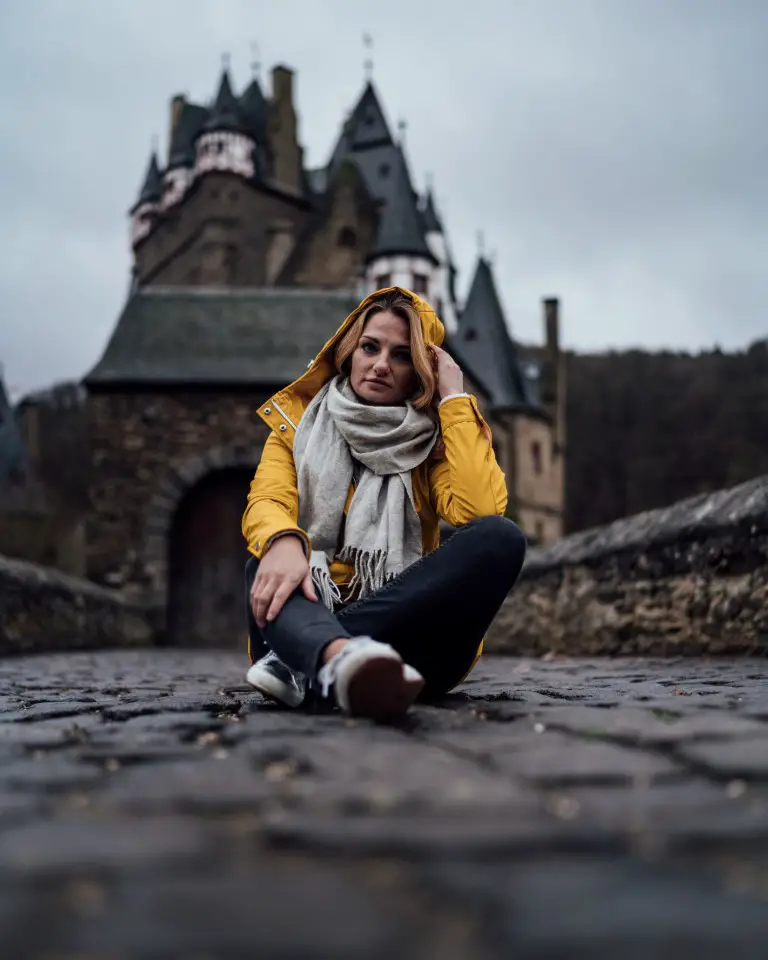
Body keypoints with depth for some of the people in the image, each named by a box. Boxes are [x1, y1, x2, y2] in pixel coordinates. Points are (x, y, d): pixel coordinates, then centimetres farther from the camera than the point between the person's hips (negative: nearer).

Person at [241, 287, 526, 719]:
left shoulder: (434, 442, 9)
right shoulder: (299, 422, 11)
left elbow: (482, 510, -13)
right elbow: (267, 503, -9)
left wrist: (454, 398, -5)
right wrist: (282, 543, -33)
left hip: (409, 629, 0)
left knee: (500, 539, -25)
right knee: (266, 569, -30)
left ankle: (302, 662, -35)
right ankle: (338, 658, -65)